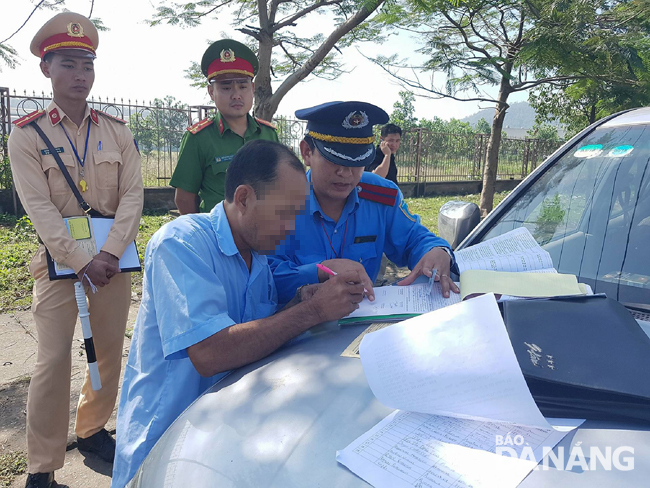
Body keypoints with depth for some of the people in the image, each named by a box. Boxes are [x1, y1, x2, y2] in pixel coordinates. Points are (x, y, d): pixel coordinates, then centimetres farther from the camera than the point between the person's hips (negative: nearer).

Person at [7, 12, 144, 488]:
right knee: (53, 361, 0)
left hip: (113, 259, 3)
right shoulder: (27, 135, -2)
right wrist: (83, 262, -20)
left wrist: (110, 254, -16)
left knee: (110, 352, 12)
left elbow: (133, 196, -4)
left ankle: (92, 429, 35)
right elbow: (40, 210, -11)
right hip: (59, 260, -3)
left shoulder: (118, 132, 5)